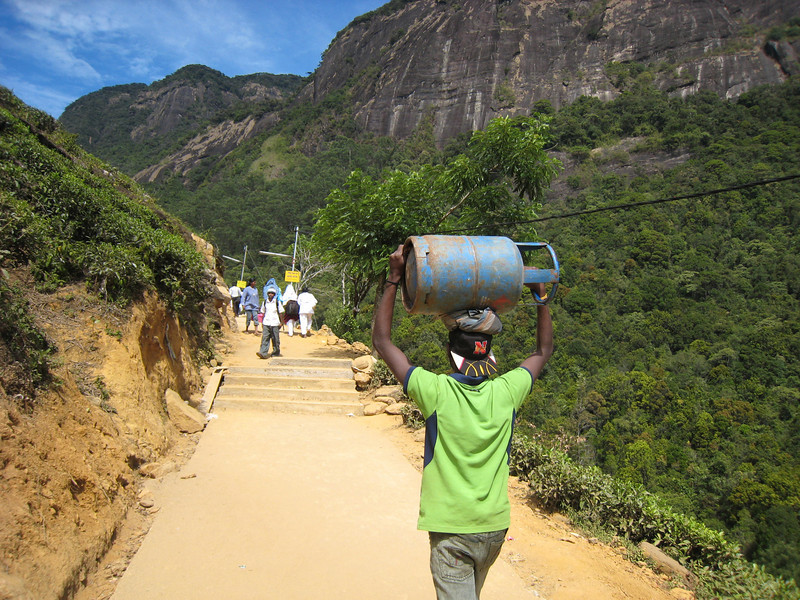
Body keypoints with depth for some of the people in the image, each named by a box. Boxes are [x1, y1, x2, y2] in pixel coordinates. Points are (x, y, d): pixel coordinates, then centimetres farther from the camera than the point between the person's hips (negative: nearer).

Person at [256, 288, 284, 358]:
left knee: (275, 339, 4)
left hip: (275, 323, -2)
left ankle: (276, 353, 17)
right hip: (266, 323, 2)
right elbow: (263, 312, 16)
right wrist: (262, 322, 13)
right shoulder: (265, 302, 8)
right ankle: (263, 353, -12)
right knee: (265, 338, -7)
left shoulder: (277, 302, 0)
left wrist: (281, 322, 0)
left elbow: (280, 313, 4)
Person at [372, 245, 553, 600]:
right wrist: (540, 293, 10)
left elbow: (381, 341, -12)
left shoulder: (437, 392, -20)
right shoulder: (506, 392, -10)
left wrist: (394, 279, -10)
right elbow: (544, 349, 9)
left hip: (451, 528, -5)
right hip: (495, 526, 5)